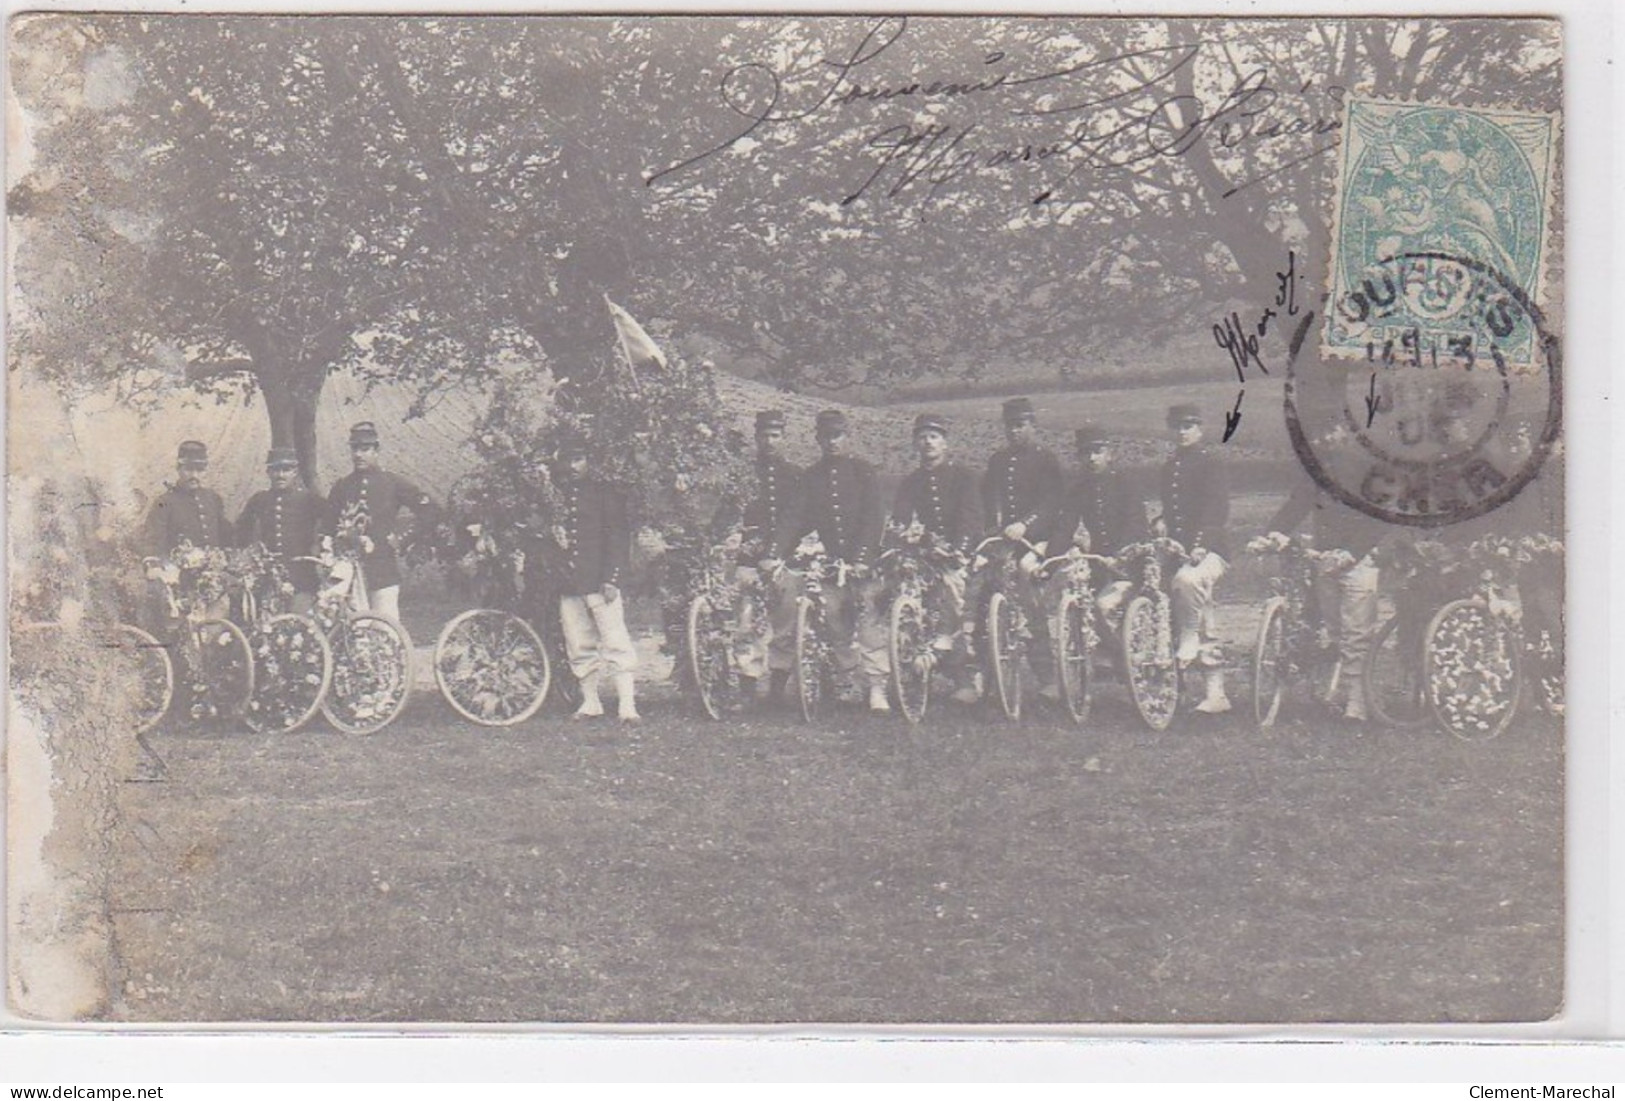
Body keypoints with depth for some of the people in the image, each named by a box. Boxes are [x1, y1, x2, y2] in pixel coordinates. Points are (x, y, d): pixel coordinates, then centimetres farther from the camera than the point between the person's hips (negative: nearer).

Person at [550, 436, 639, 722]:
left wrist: (612, 579, -10)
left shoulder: (604, 491, 2)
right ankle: (590, 702, 17)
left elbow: (618, 535, -3)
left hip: (599, 581, -4)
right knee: (579, 647, 7)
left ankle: (627, 706, -10)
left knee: (615, 643, -9)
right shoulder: (555, 493, 13)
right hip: (567, 584, 4)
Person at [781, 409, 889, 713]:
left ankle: (877, 685, -11)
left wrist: (861, 558, -17)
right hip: (829, 559, 3)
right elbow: (802, 519, 10)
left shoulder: (863, 472, 2)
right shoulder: (813, 476, 12)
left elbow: (871, 519, -4)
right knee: (833, 619, -2)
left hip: (861, 560, -3)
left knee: (868, 617, -11)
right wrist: (781, 555, -4)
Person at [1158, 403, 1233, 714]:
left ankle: (1187, 641, -20)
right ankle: (1215, 694, 10)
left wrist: (1200, 545, -23)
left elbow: (1216, 508, -13)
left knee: (1187, 580, -39)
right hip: (1179, 549, 7)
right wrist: (1162, 527, 8)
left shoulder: (1211, 462, -3)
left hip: (1209, 549, -7)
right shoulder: (1170, 465, 18)